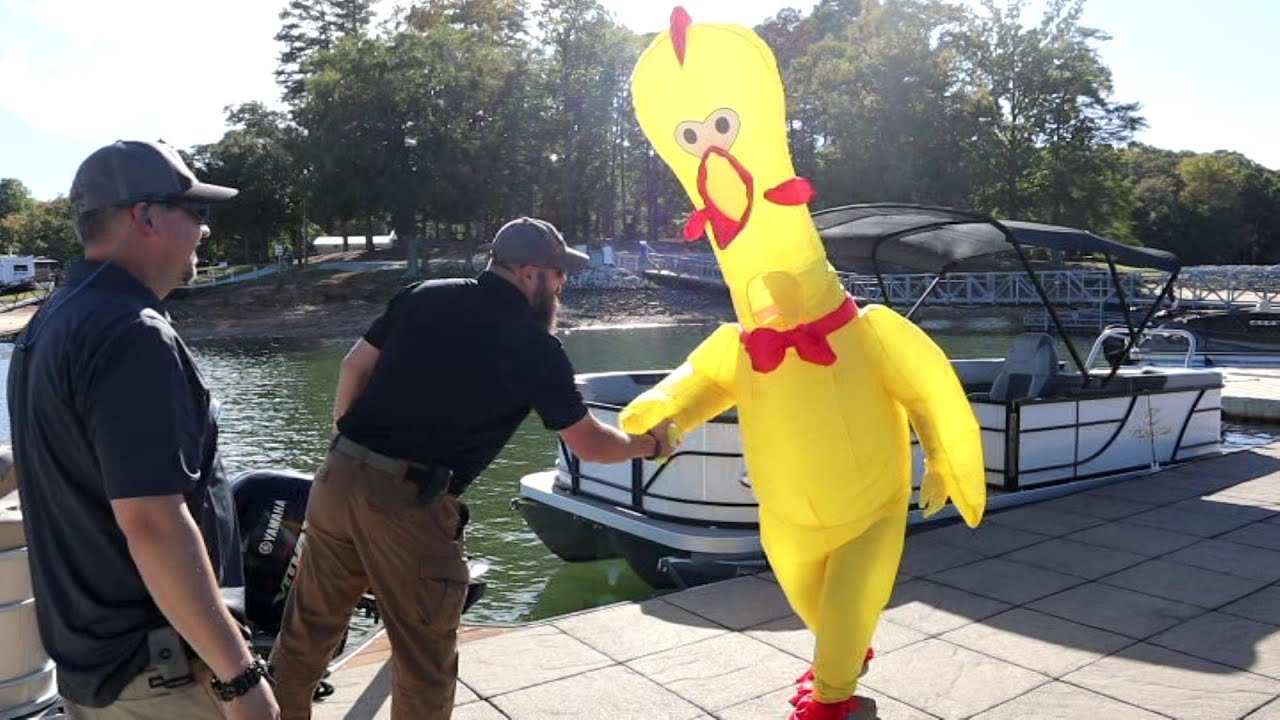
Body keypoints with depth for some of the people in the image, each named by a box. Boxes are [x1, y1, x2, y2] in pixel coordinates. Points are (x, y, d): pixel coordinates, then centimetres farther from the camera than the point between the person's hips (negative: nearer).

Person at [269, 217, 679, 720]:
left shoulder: (425, 296, 9)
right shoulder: (535, 345, -3)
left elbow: (355, 365, 12)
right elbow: (588, 444, 5)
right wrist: (647, 444, 22)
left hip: (339, 477, 6)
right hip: (410, 504, -6)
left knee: (308, 628, 22)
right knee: (425, 661, 12)